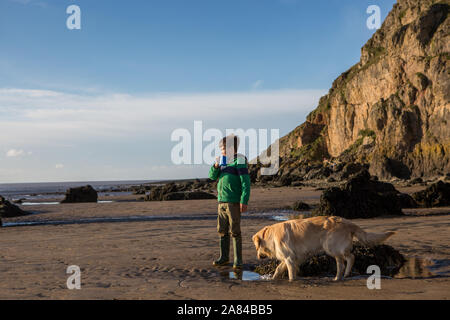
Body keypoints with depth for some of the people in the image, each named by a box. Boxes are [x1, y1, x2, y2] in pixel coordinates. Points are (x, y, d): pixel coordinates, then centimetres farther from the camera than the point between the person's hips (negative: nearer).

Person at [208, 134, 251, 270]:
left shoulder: (239, 160, -8)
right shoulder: (224, 161, 14)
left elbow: (246, 181, -14)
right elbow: (212, 176, 13)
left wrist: (244, 201, -20)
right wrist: (216, 166, -7)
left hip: (233, 202, -7)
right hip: (222, 201, 7)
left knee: (235, 231, -5)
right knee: (222, 231, 11)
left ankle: (238, 260, 1)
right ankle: (224, 257, 22)